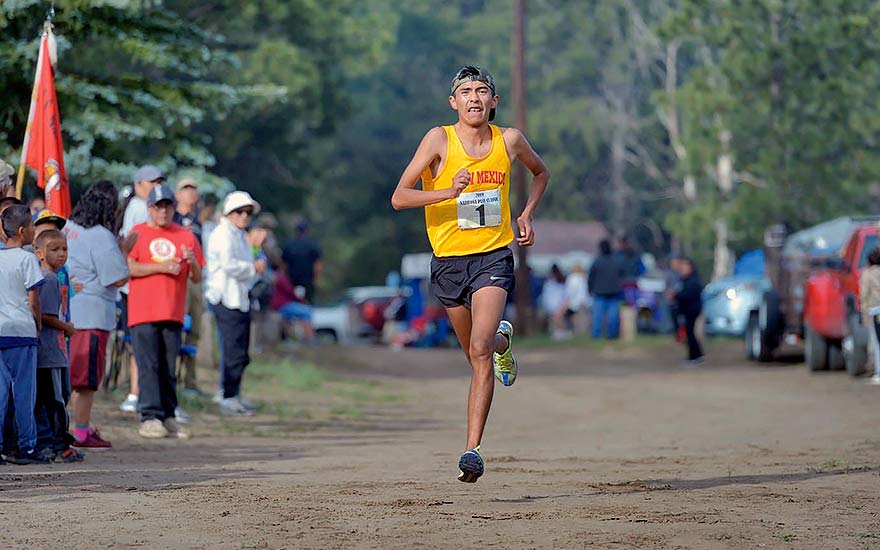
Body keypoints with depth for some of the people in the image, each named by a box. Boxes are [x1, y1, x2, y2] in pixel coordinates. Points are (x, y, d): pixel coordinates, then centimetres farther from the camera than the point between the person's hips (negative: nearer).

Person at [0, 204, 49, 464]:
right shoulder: (27, 259, -7)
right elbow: (33, 300, -8)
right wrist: (38, 326, 7)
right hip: (21, 331, -5)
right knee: (24, 391, 2)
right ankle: (26, 447, 4)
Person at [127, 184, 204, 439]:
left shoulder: (186, 236, 13)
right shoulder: (137, 233, 5)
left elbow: (197, 278, 13)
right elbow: (128, 267, -7)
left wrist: (192, 263, -10)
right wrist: (161, 267, -13)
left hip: (173, 313, 3)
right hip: (143, 313, -3)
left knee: (169, 367, 5)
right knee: (149, 366, -8)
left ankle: (168, 418, 9)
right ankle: (150, 418, -10)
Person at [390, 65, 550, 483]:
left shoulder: (509, 140, 0)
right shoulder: (439, 140, -8)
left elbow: (541, 172, 23)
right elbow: (399, 198, -14)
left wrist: (527, 215, 9)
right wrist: (449, 191, -27)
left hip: (493, 257, -1)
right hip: (449, 259, 1)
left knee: (480, 350, -20)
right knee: (478, 354, 18)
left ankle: (472, 449, -21)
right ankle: (502, 339, 56)